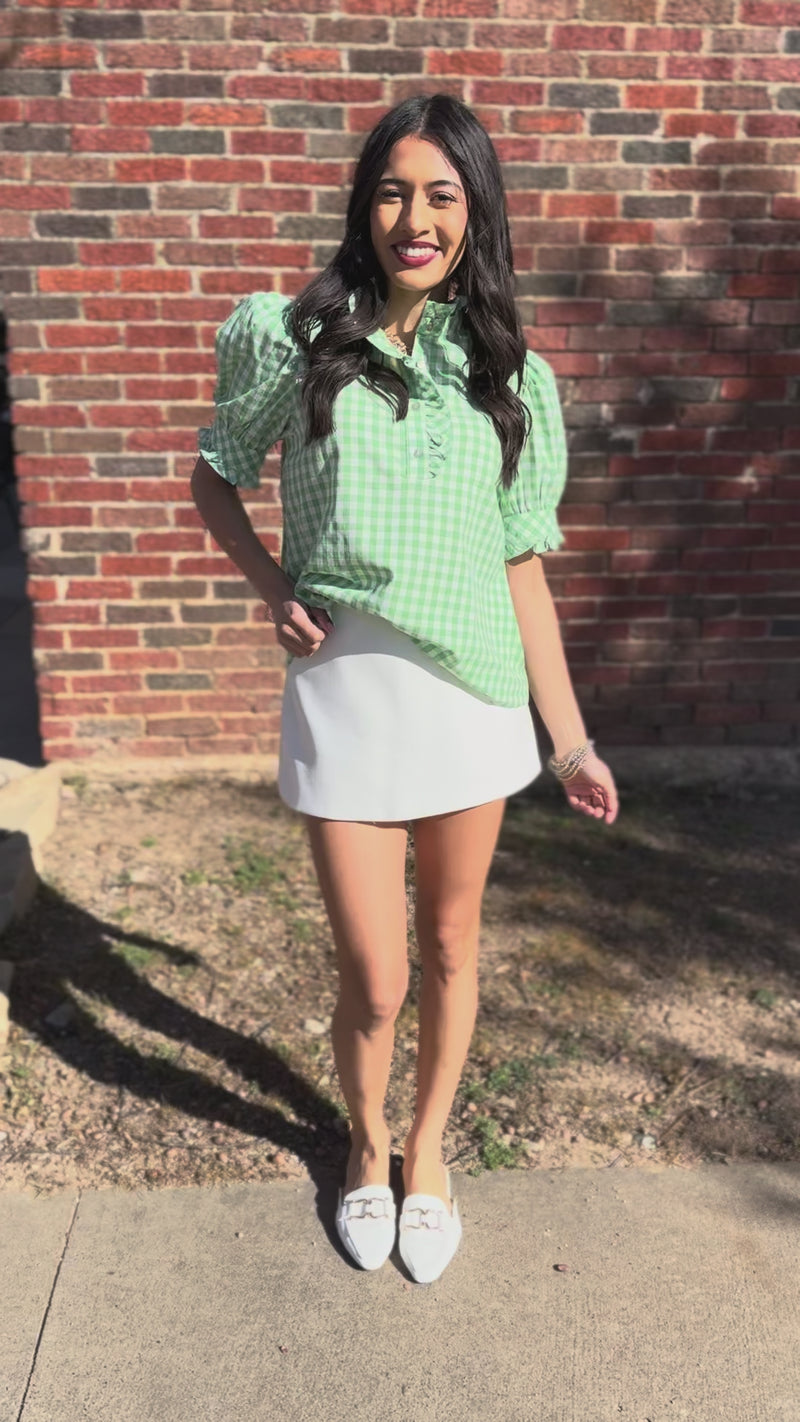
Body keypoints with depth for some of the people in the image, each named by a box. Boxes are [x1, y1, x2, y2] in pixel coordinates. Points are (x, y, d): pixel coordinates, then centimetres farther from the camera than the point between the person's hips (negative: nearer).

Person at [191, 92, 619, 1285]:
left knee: (450, 947, 15)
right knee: (372, 981, 5)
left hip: (473, 692, 2)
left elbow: (522, 568, 6)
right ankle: (367, 1142, 38)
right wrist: (274, 586, -8)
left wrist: (570, 736, 5)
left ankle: (428, 1146, 42)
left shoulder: (509, 376, 5)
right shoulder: (292, 336, -1)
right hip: (345, 692, -2)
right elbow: (215, 480, 11)